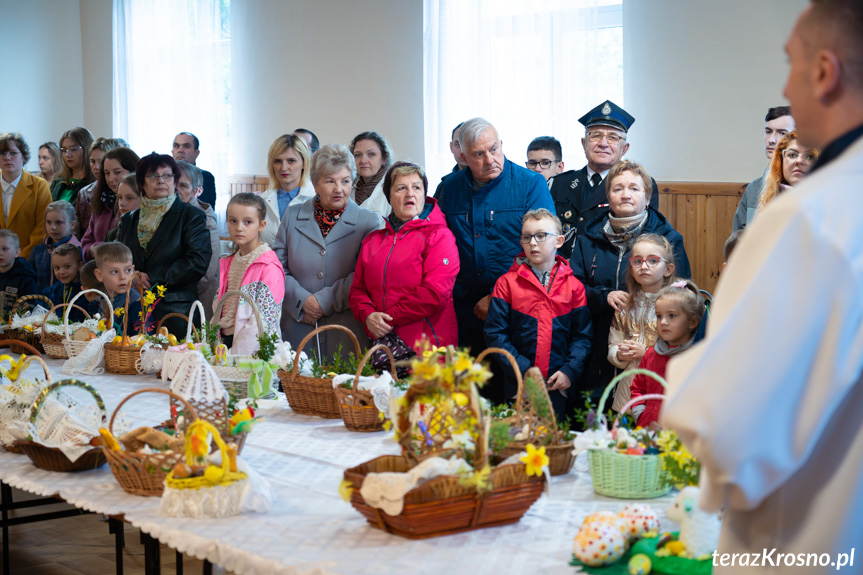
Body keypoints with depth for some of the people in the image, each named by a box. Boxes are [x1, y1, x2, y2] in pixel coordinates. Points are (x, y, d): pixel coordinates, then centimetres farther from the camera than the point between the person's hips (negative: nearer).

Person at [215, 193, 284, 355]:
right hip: (225, 342, 5)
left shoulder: (269, 267, -10)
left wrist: (235, 355, -18)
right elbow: (218, 309, 16)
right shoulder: (227, 263, 13)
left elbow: (262, 320, -15)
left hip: (254, 350, -5)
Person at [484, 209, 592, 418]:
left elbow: (582, 335, 4)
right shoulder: (507, 283, 2)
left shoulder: (573, 285, 5)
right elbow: (495, 333, -3)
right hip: (518, 385, -1)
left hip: (559, 385, 1)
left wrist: (570, 371, -10)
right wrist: (523, 370, -11)